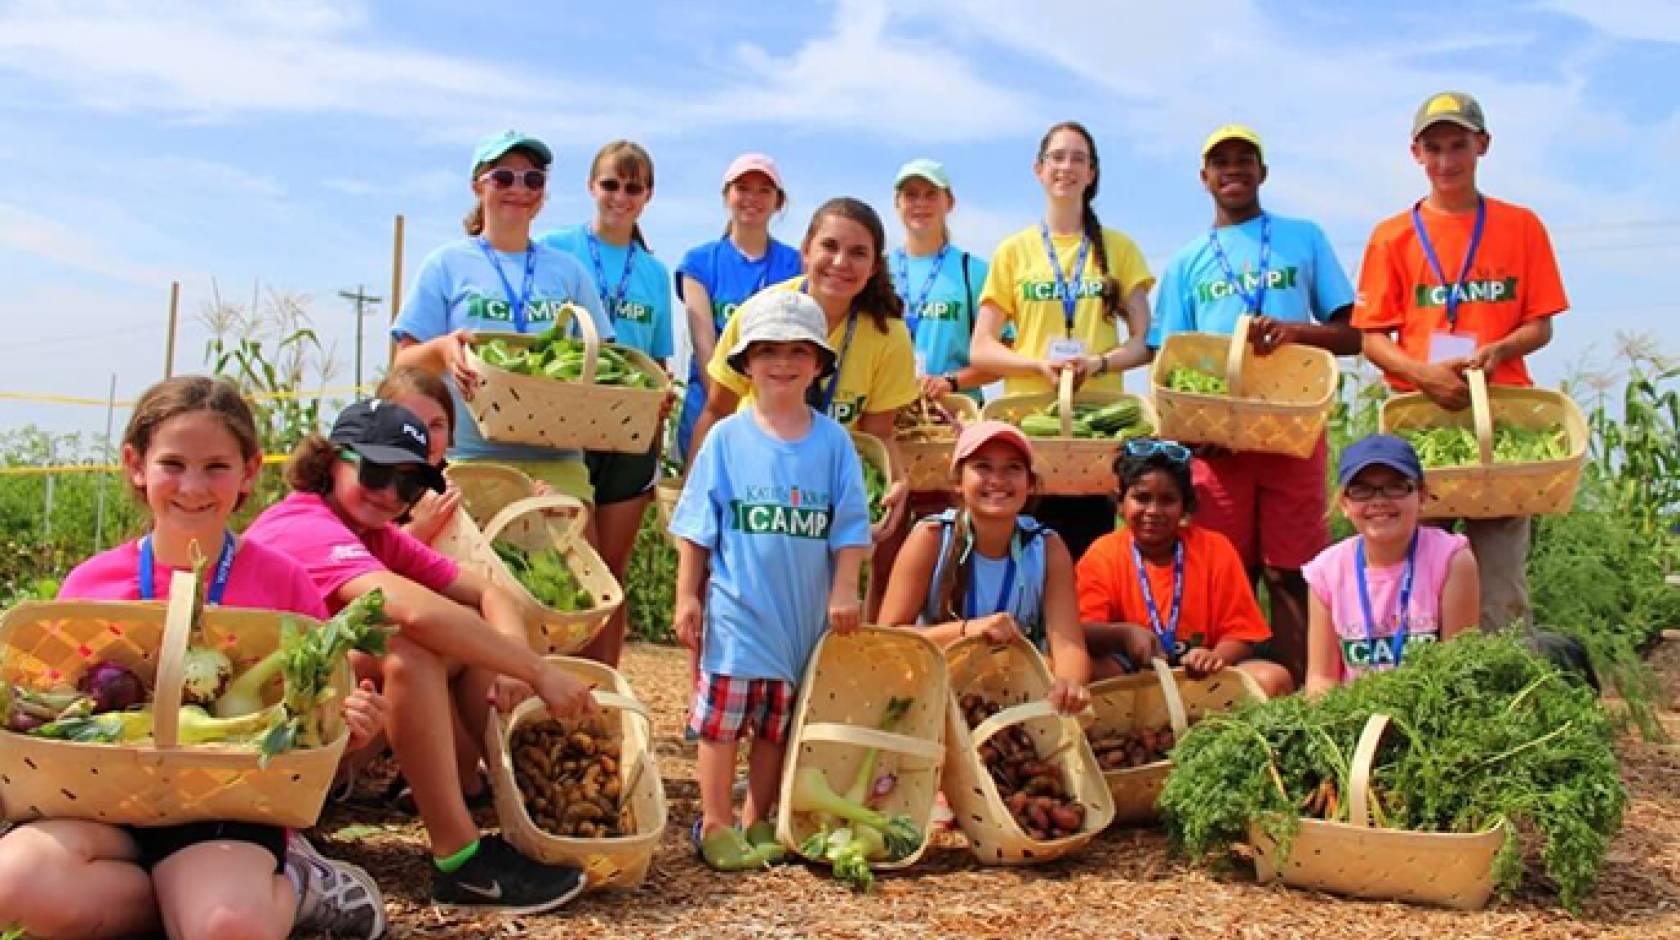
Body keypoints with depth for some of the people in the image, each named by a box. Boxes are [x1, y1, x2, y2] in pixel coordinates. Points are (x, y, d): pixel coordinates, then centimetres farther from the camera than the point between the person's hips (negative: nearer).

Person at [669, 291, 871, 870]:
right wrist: (687, 596, -2)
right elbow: (696, 527, 1)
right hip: (736, 608, -2)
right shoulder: (726, 438, -2)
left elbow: (849, 526, 3)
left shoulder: (832, 440, 1)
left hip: (805, 611, 2)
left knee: (778, 723, 11)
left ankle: (756, 821, 24)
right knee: (722, 718, 2)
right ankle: (714, 824, 14)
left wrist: (844, 589, -5)